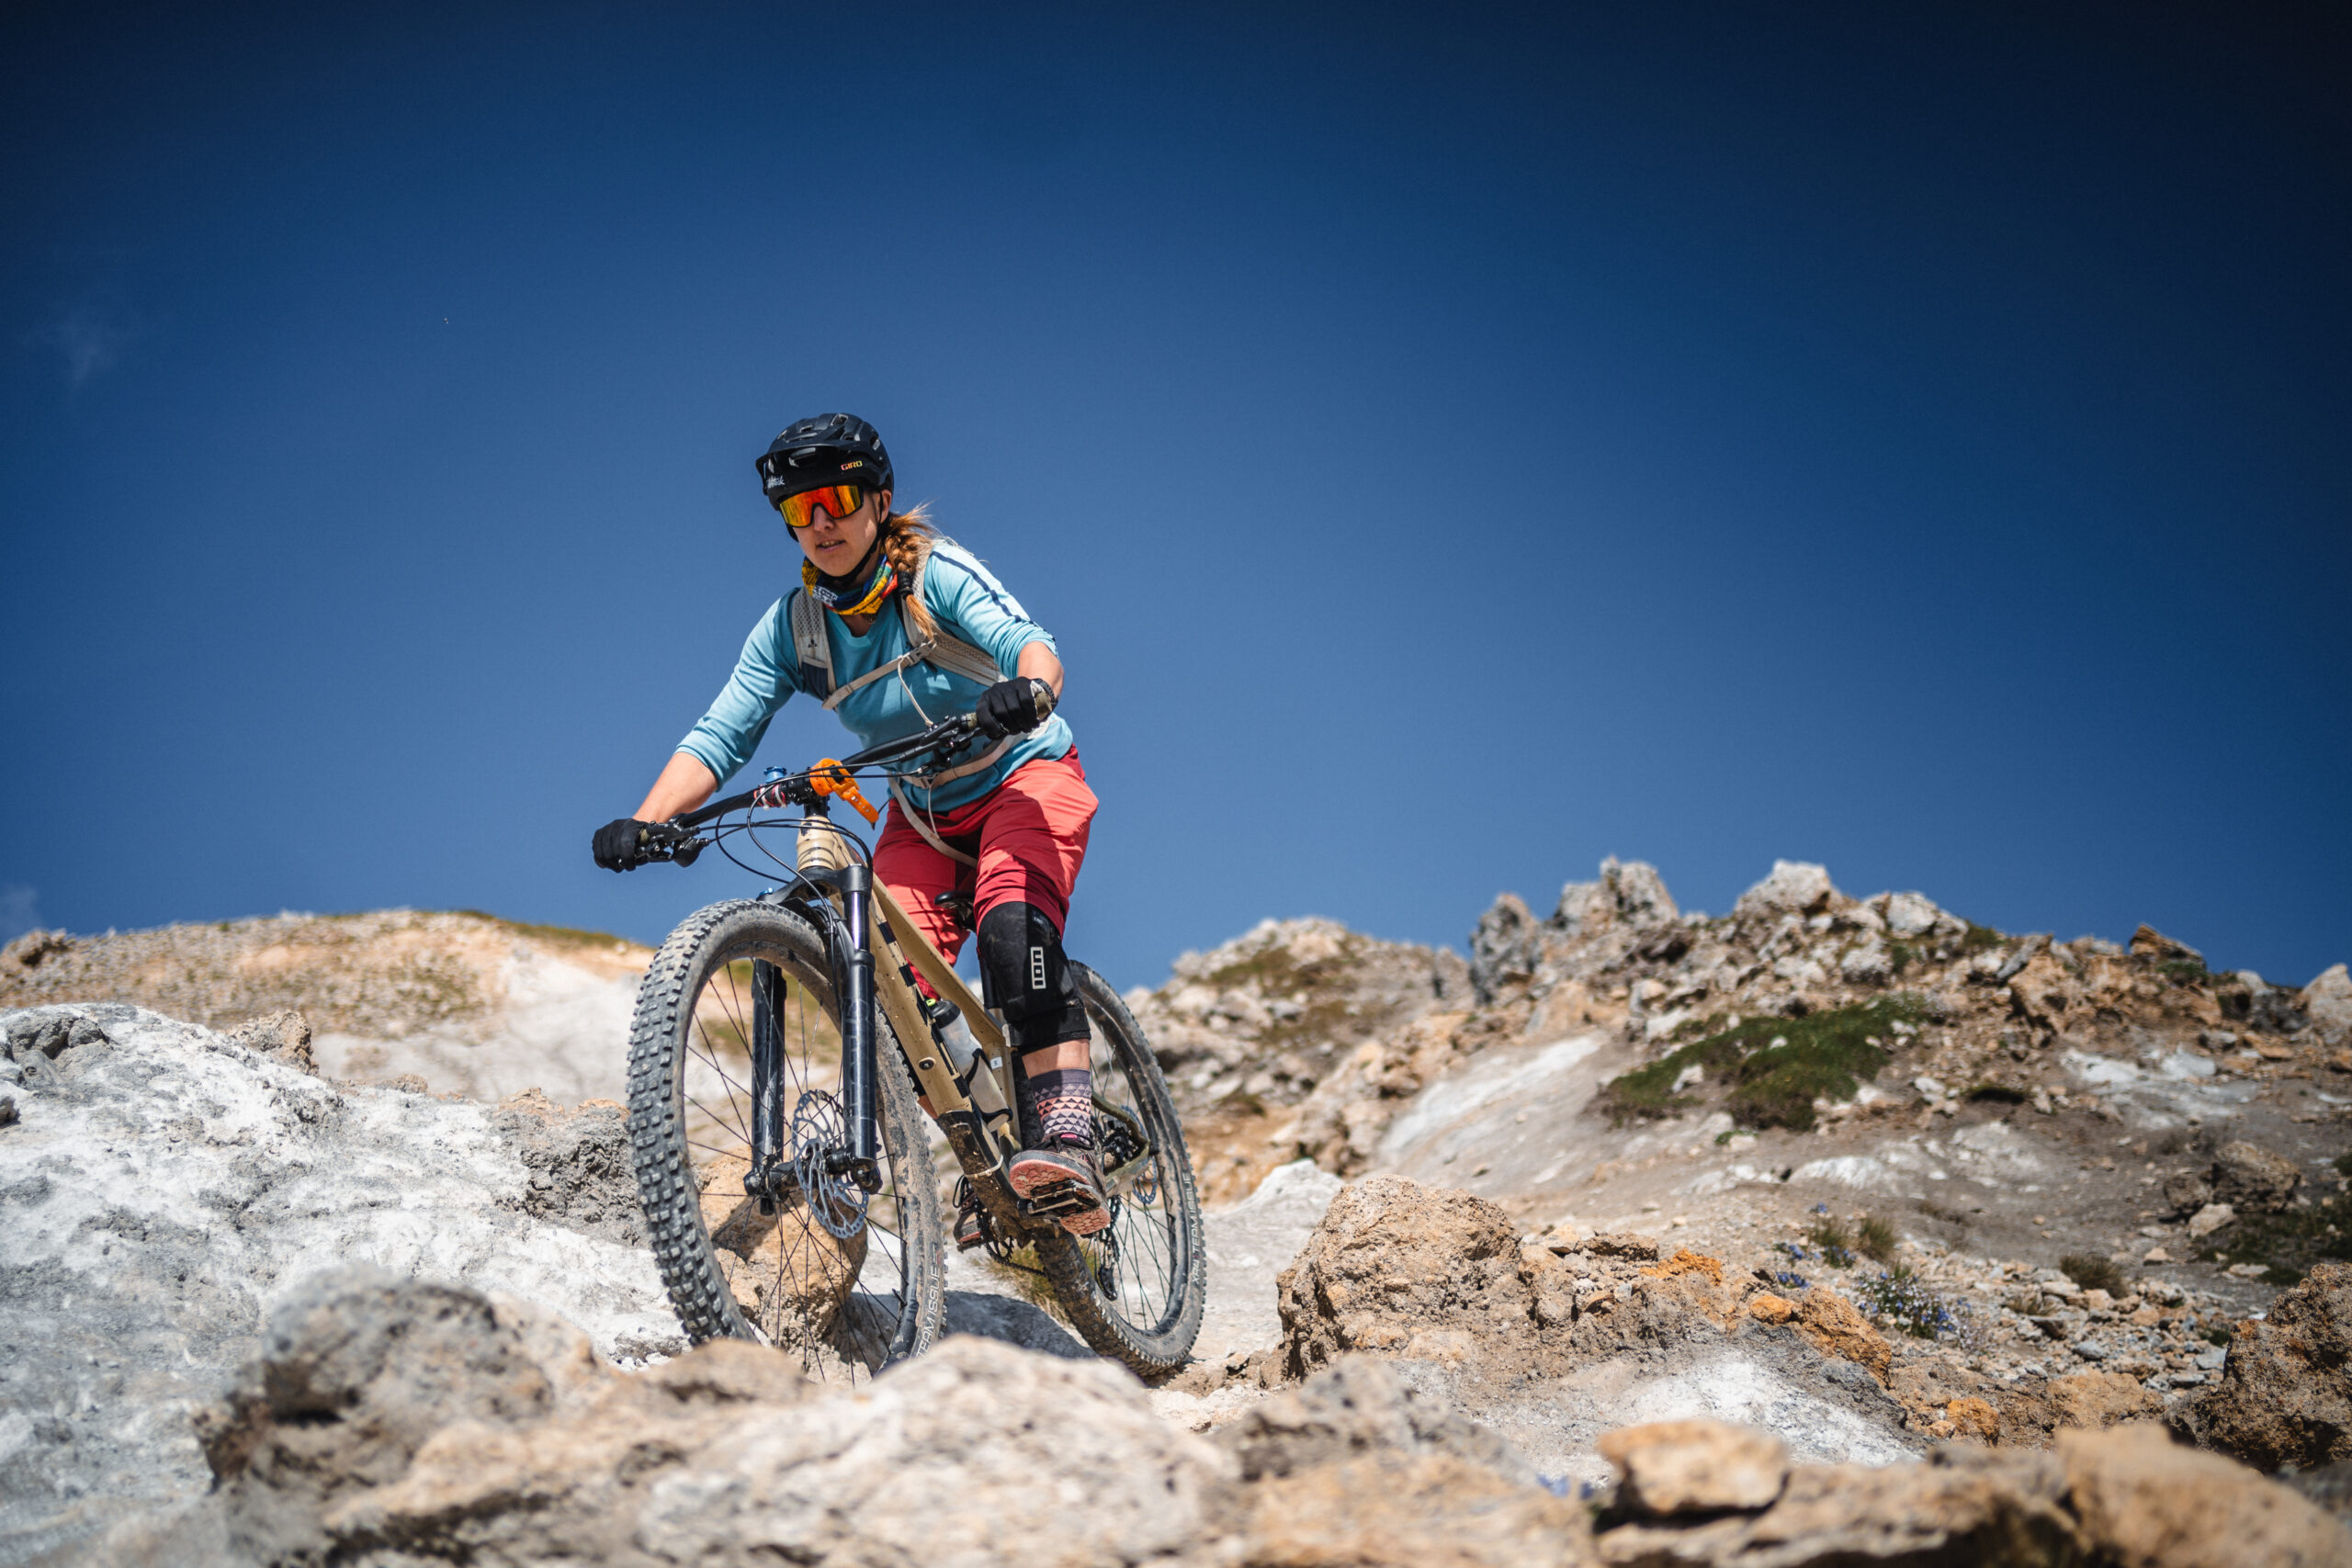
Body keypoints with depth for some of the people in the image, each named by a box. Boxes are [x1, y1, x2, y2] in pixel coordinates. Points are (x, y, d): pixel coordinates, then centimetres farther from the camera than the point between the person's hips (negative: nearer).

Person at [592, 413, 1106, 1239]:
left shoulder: (938, 573, -18)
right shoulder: (790, 627, -7)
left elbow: (1028, 642, -34)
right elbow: (718, 736, -12)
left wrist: (1027, 689, -59)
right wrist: (643, 824, -29)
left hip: (1024, 777, -5)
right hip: (922, 814, 5)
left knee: (1011, 923, -34)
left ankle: (1064, 1139, -40)